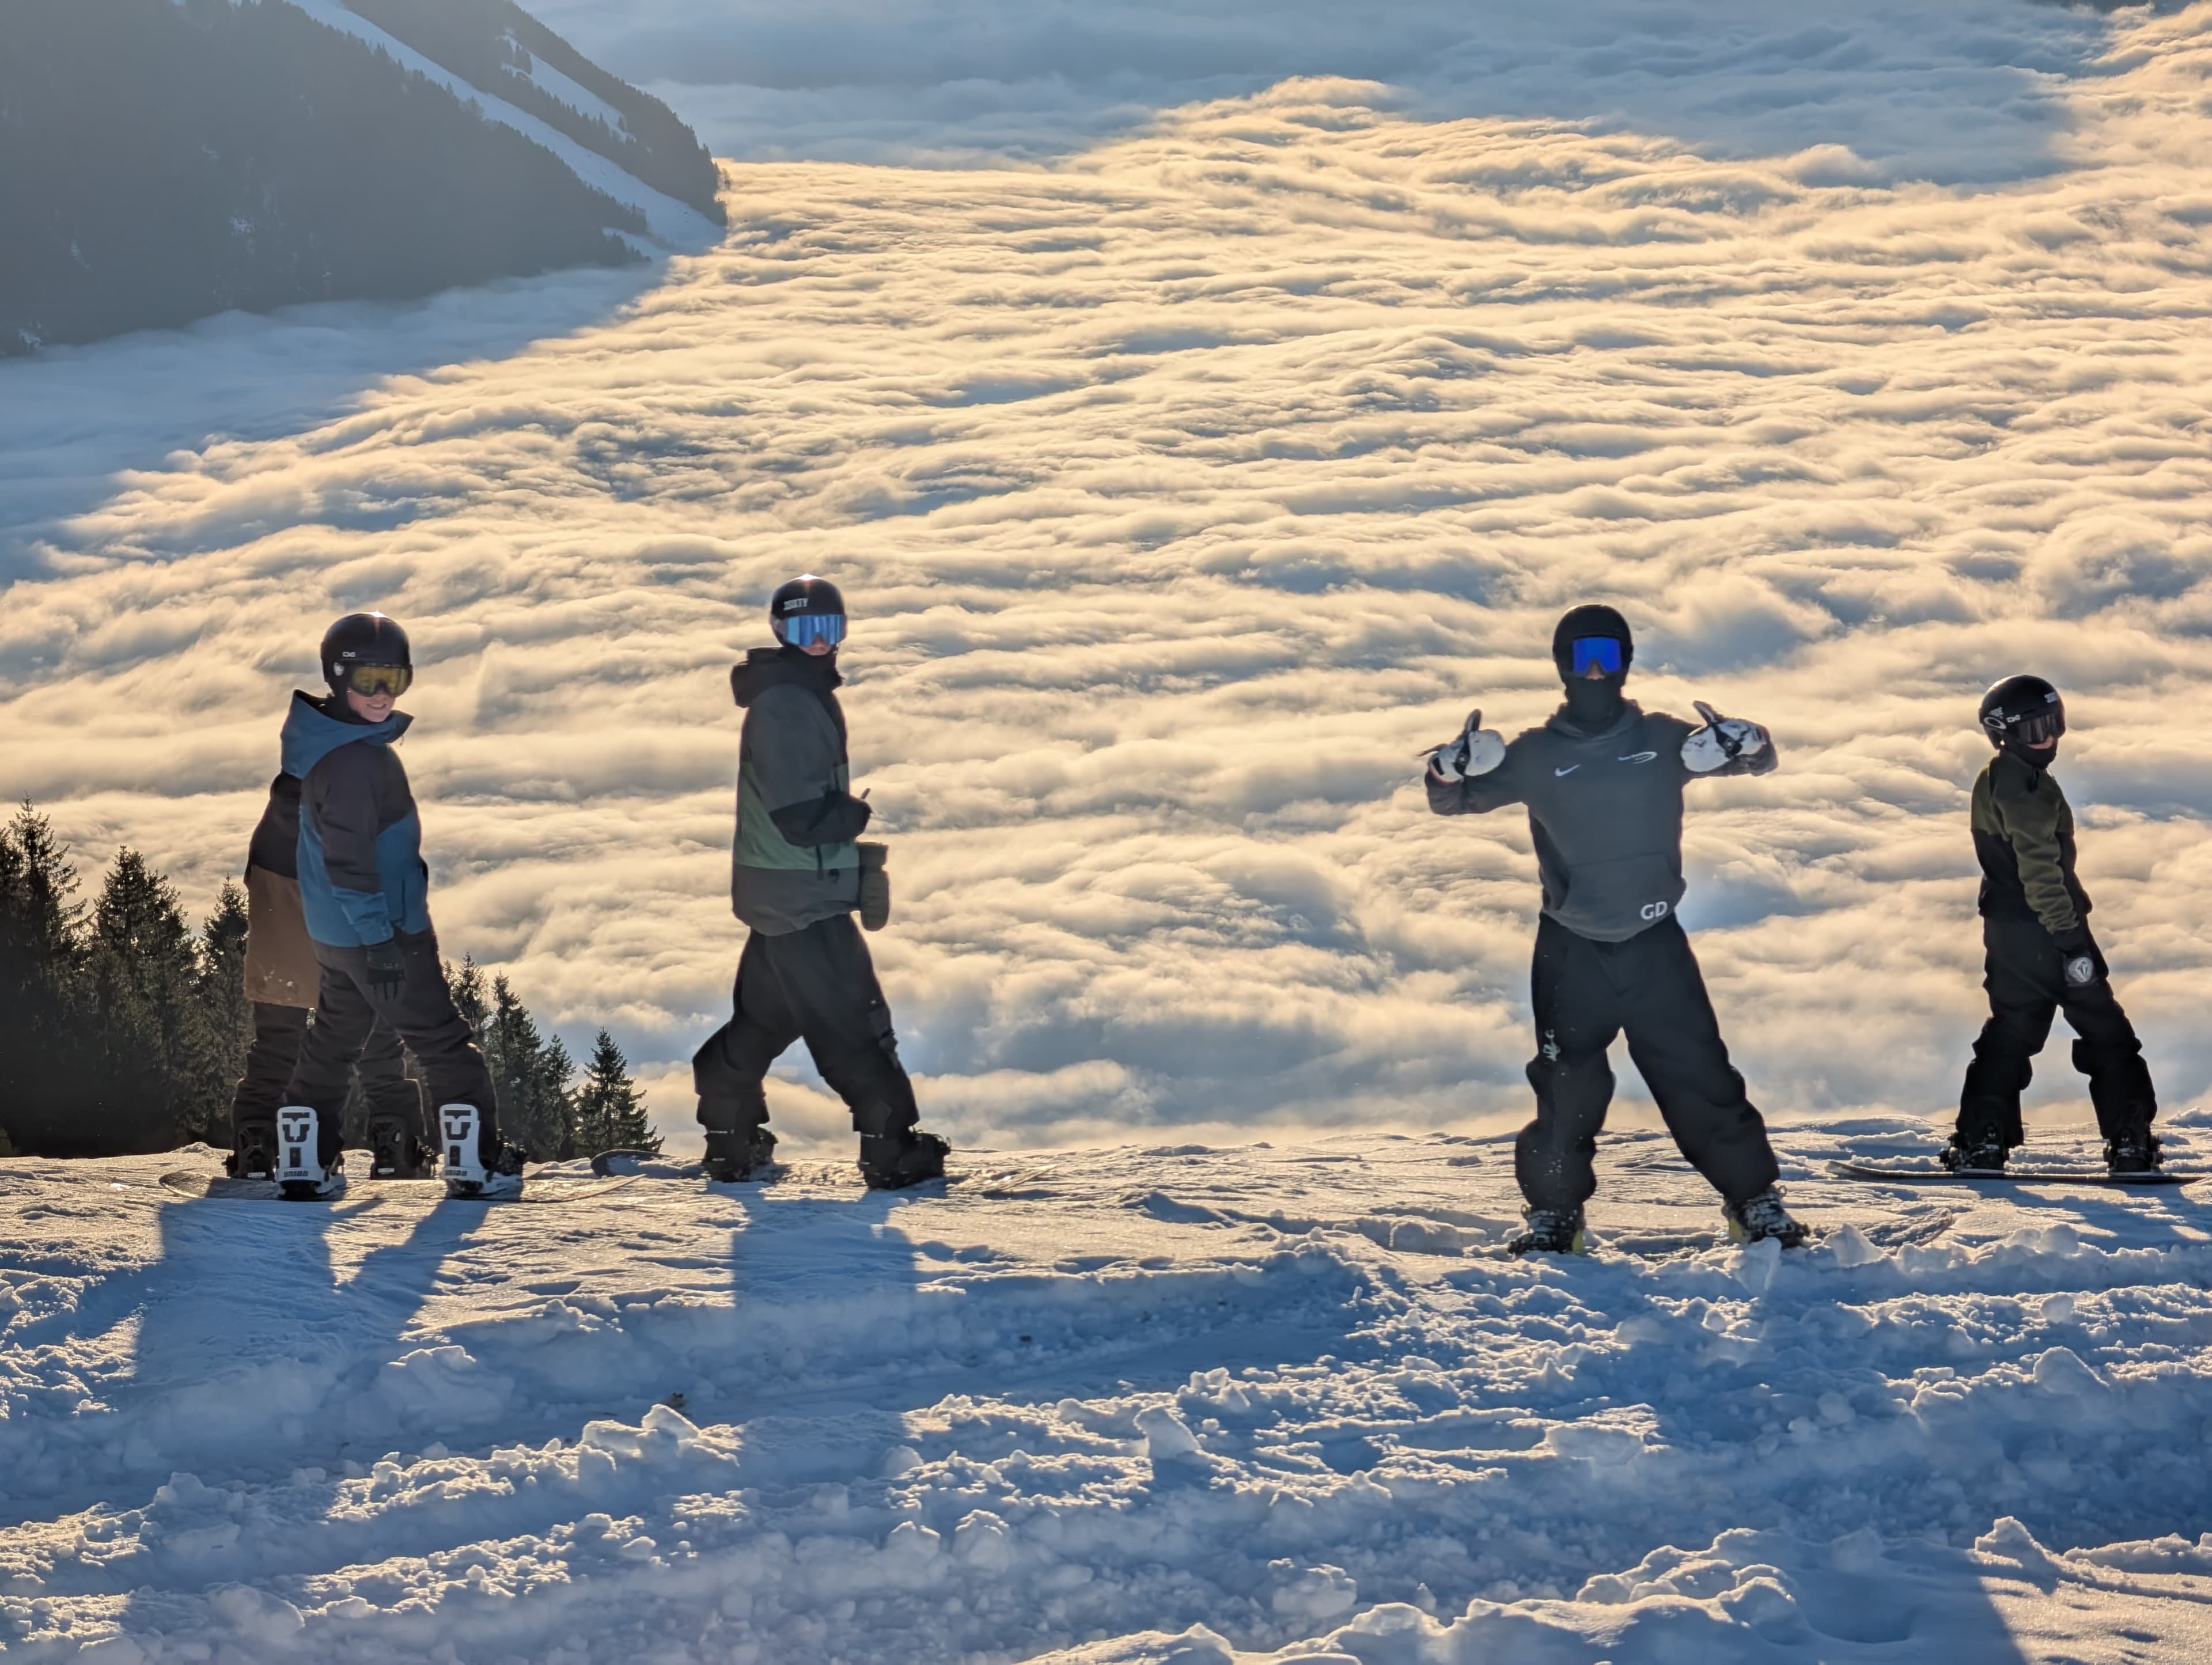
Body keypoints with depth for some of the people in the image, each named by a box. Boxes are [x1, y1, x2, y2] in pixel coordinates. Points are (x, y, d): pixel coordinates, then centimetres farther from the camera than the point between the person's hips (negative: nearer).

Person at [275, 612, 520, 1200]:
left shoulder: (334, 742, 7)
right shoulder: (353, 761, -25)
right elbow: (348, 860, -27)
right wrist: (379, 941, -25)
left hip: (334, 932, 10)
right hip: (378, 931, -10)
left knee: (334, 1039, 18)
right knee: (443, 1041, 1)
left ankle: (304, 1161, 20)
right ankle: (474, 1163, 5)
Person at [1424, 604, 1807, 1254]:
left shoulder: (1662, 740, 1)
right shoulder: (1536, 756, -1)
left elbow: (1759, 759, 7)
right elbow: (1452, 801, 3)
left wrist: (1740, 742, -18)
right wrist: (1454, 767, -21)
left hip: (1655, 944, 0)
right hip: (1570, 952, 0)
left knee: (1701, 1077, 1)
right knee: (1567, 1090, 0)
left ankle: (1754, 1200, 14)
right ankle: (1553, 1212, 16)